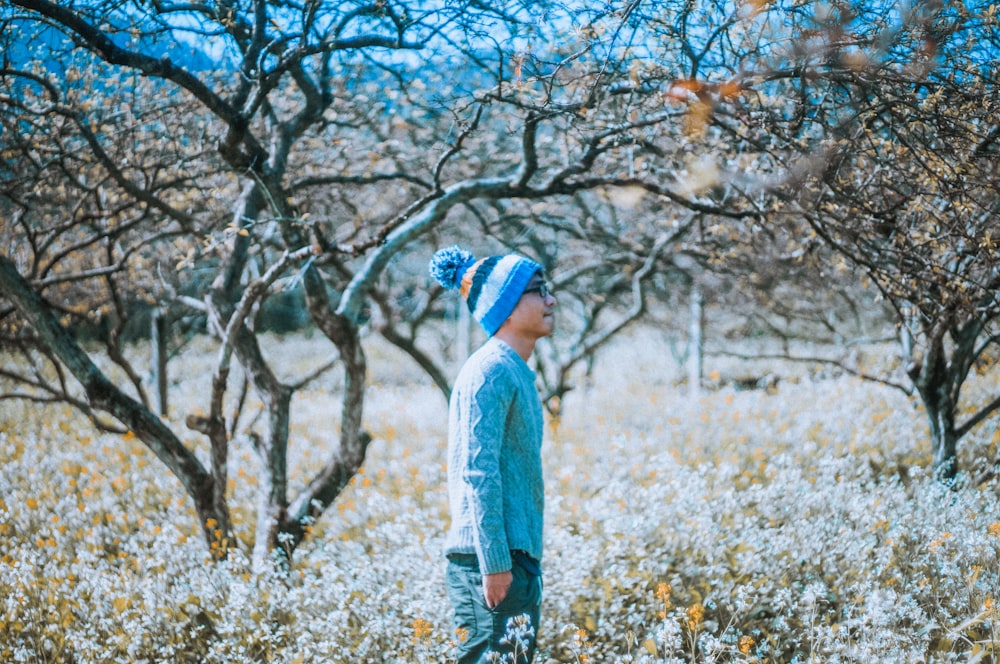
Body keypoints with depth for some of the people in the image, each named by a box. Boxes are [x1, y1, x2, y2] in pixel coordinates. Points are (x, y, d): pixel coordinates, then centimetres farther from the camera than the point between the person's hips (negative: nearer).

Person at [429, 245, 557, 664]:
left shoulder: (517, 373, 18)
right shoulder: (490, 370, -12)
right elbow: (478, 473, -18)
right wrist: (494, 562, -21)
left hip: (516, 555, 10)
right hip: (490, 556, -10)